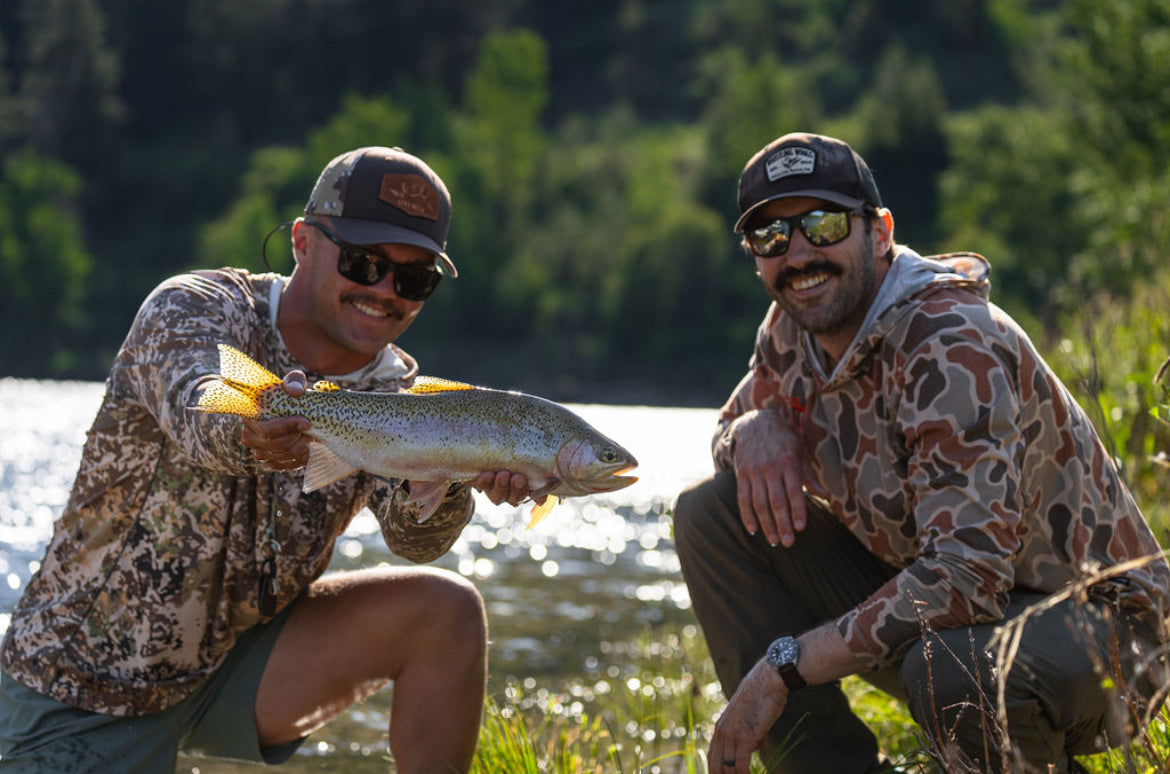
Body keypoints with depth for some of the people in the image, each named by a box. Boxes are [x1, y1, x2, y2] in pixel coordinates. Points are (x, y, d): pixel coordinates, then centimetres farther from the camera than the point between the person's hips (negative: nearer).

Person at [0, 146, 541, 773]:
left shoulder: (391, 390, -2)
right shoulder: (191, 309, -17)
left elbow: (413, 535, -21)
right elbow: (196, 417, -40)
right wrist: (247, 436, -63)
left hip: (240, 661, 4)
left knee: (447, 611, -14)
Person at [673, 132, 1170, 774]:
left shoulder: (951, 348, -25)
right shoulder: (793, 327, 0)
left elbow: (968, 572, -33)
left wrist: (784, 667, -30)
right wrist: (755, 430, -10)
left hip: (1086, 616, -8)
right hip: (921, 598, 8)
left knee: (950, 674, -42)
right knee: (710, 512, -4)